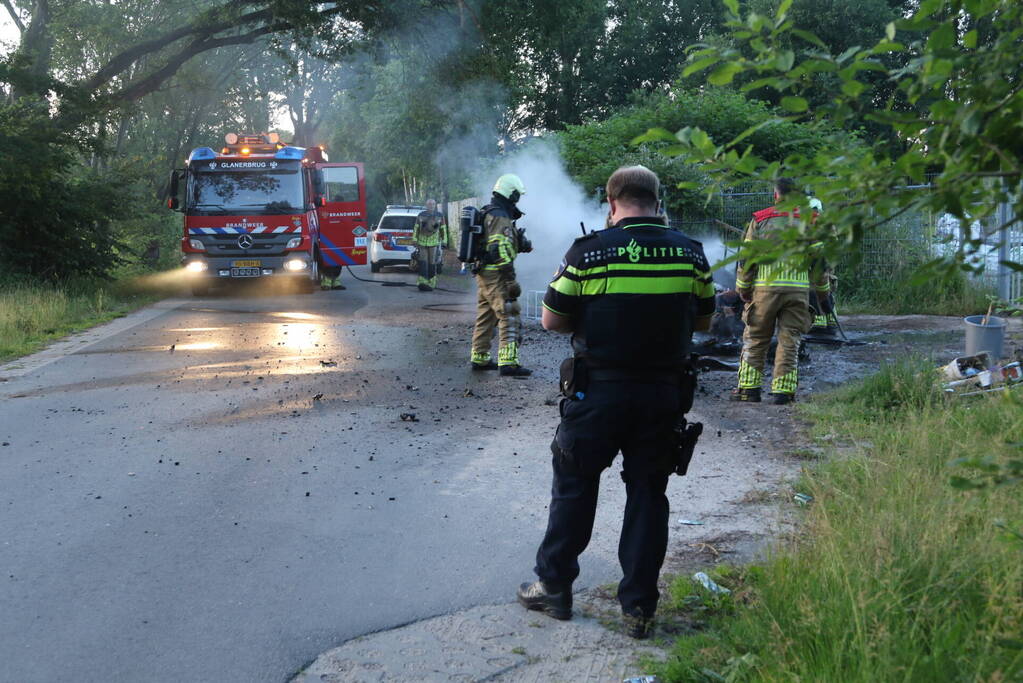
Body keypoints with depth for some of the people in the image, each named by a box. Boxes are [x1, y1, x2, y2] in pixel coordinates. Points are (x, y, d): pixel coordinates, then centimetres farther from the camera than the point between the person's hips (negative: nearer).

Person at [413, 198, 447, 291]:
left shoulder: (440, 216, 2)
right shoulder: (421, 215, 3)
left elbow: (443, 229, 6)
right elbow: (416, 228, 6)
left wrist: (444, 242, 3)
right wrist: (415, 241, 1)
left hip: (434, 242, 0)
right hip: (422, 242, 0)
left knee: (432, 263, 1)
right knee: (423, 262, -10)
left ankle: (430, 284, 9)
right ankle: (422, 283, -16)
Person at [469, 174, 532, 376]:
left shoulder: (487, 213, 16)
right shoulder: (500, 217, -16)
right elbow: (501, 251, -22)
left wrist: (520, 244, 13)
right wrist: (510, 280, -22)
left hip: (483, 274, 10)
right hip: (496, 276, -10)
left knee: (485, 317, 17)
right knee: (509, 317, -10)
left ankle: (479, 358, 23)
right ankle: (508, 363, -15)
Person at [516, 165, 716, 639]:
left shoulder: (589, 252, -11)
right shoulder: (690, 254, -2)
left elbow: (552, 321, -4)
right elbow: (703, 320, 11)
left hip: (598, 391, -2)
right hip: (664, 392, 3)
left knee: (574, 487, 13)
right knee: (648, 494, 12)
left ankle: (553, 587, 23)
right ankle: (639, 606, 15)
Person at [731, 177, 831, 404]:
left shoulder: (759, 220, 3)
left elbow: (747, 258, 2)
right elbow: (819, 261, 10)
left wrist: (742, 289, 11)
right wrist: (823, 294, 19)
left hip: (765, 287, -1)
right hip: (798, 290, 1)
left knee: (755, 339, 9)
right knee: (789, 341, 6)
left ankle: (749, 387, 10)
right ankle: (783, 390, 4)